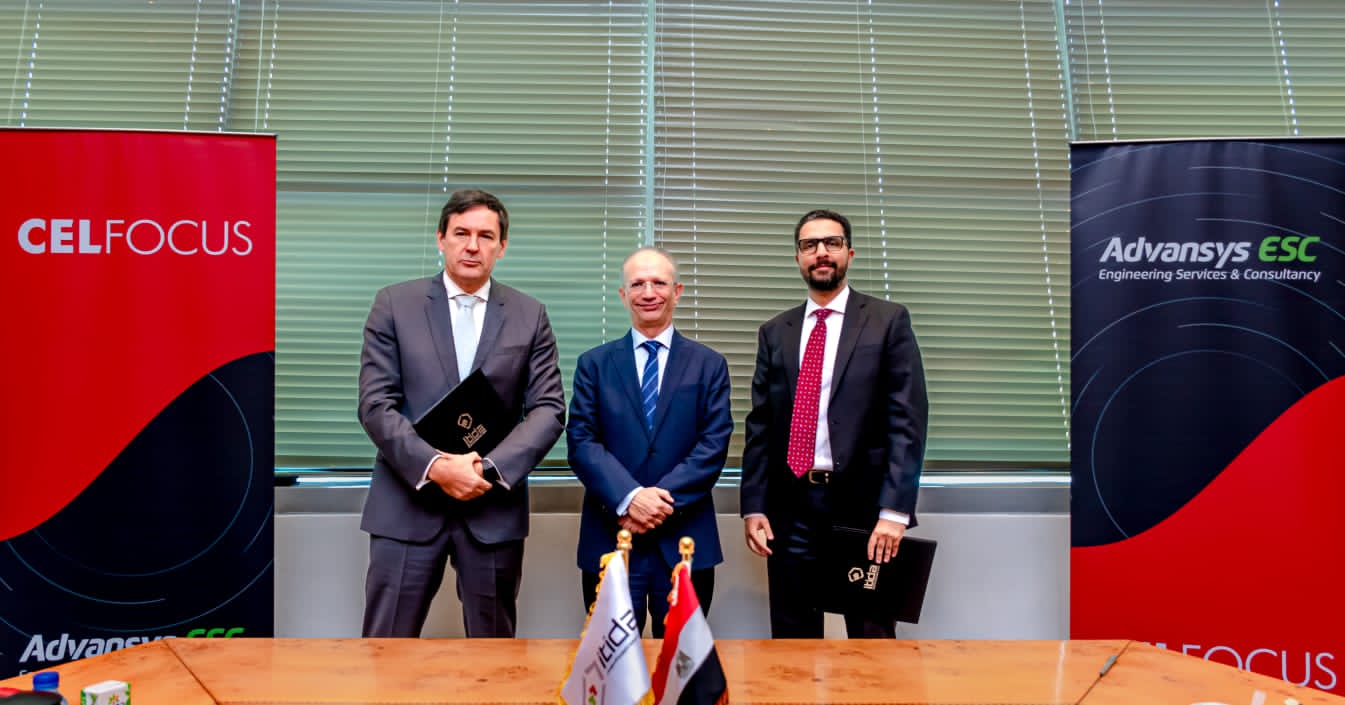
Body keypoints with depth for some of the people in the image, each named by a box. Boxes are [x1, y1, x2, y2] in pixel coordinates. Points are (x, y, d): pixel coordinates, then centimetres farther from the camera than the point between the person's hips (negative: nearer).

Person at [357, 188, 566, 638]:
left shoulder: (530, 316, 5)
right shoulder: (394, 305, 3)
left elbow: (548, 408, 0)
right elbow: (375, 404, -4)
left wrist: (490, 467, -15)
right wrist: (435, 466, -17)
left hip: (494, 506, 1)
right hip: (408, 503, -1)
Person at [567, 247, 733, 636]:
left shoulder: (709, 365, 6)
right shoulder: (594, 364, 7)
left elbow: (713, 444, -3)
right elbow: (581, 441, -3)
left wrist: (665, 500, -15)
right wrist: (629, 498, -18)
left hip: (685, 539, 0)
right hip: (610, 539, 0)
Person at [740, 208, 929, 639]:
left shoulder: (888, 321, 1)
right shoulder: (774, 333, 11)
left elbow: (908, 420, -6)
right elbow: (759, 426, 9)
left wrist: (894, 511, -13)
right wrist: (753, 507, 2)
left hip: (864, 506, -3)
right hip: (790, 509, 3)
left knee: (871, 640, 8)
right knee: (792, 641, 12)